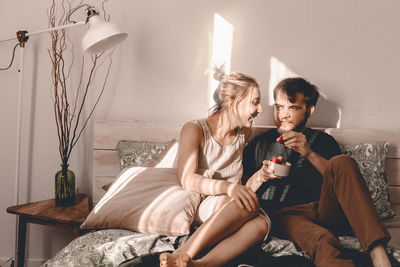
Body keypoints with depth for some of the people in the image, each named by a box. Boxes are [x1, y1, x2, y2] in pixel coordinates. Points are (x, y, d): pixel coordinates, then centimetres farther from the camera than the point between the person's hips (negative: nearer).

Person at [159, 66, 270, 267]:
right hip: (197, 208, -5)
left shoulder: (245, 133, 14)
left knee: (261, 224, -30)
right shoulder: (195, 130, -4)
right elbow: (187, 180, -16)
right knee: (250, 204, -34)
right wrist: (227, 186, -31)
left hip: (232, 208, 5)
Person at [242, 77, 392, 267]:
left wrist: (310, 154, -6)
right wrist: (259, 177, -6)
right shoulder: (260, 144, 20)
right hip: (283, 214, -2)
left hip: (325, 211, 2)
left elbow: (343, 179, 6)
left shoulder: (323, 141, 22)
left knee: (342, 161, -27)